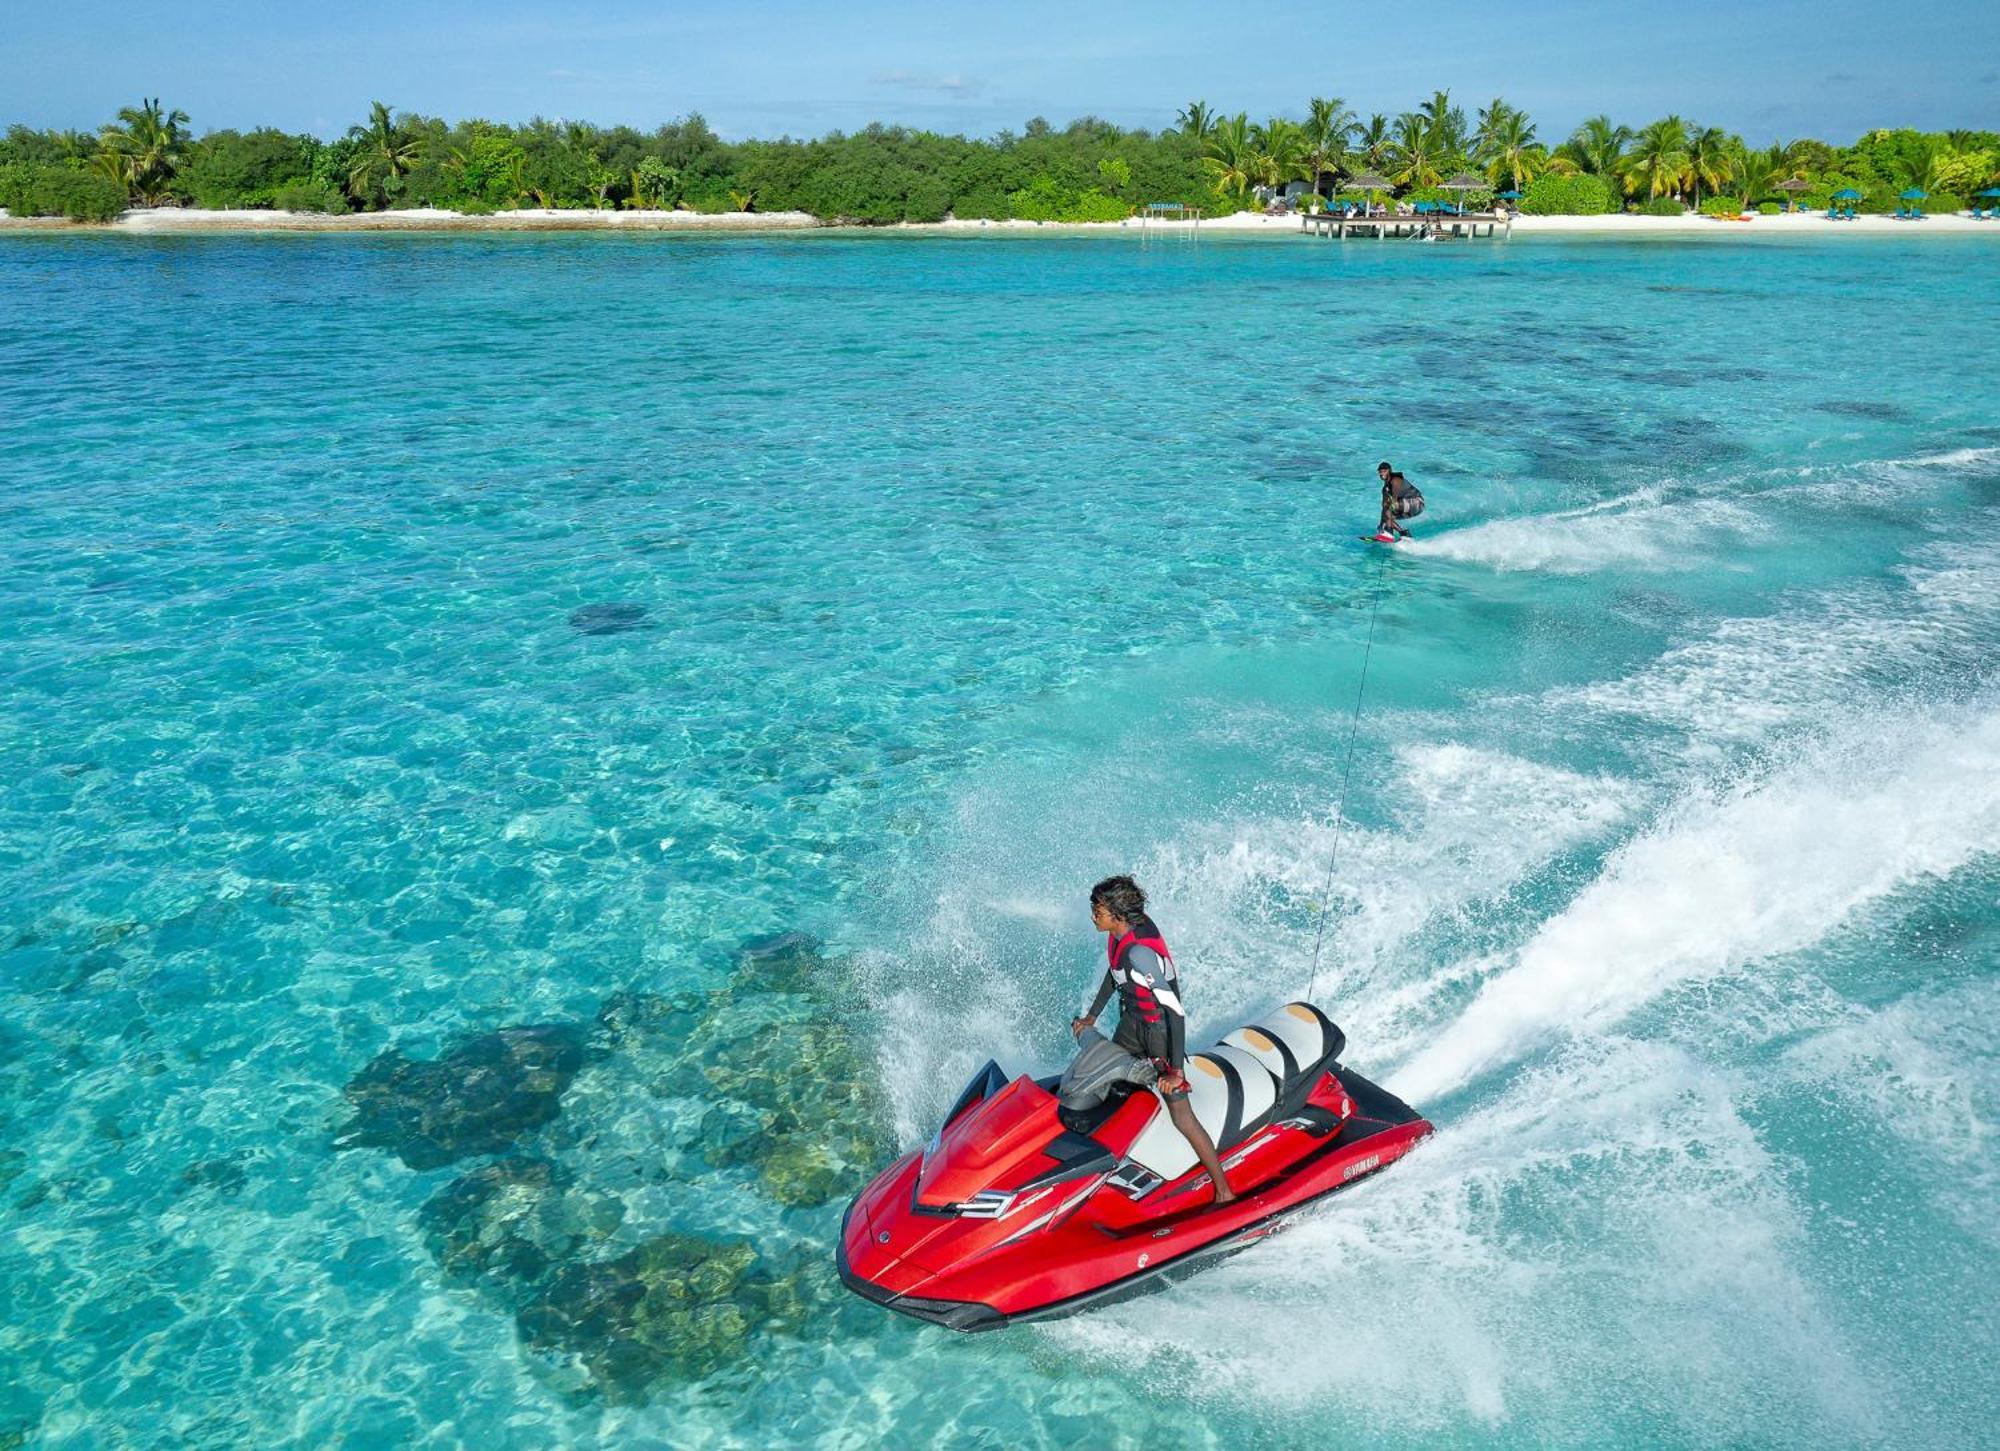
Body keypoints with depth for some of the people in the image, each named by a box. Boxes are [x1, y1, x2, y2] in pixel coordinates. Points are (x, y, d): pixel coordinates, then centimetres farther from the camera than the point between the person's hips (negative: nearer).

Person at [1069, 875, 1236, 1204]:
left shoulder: (1139, 953, -34)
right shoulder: (1121, 930, -8)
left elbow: (1176, 1010, -33)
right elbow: (1114, 974, 12)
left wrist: (1177, 1070, -30)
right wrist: (1092, 1017, 20)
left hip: (1160, 1027, -9)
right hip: (1132, 1021, 9)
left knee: (1181, 1115, -6)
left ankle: (1224, 1192, 6)